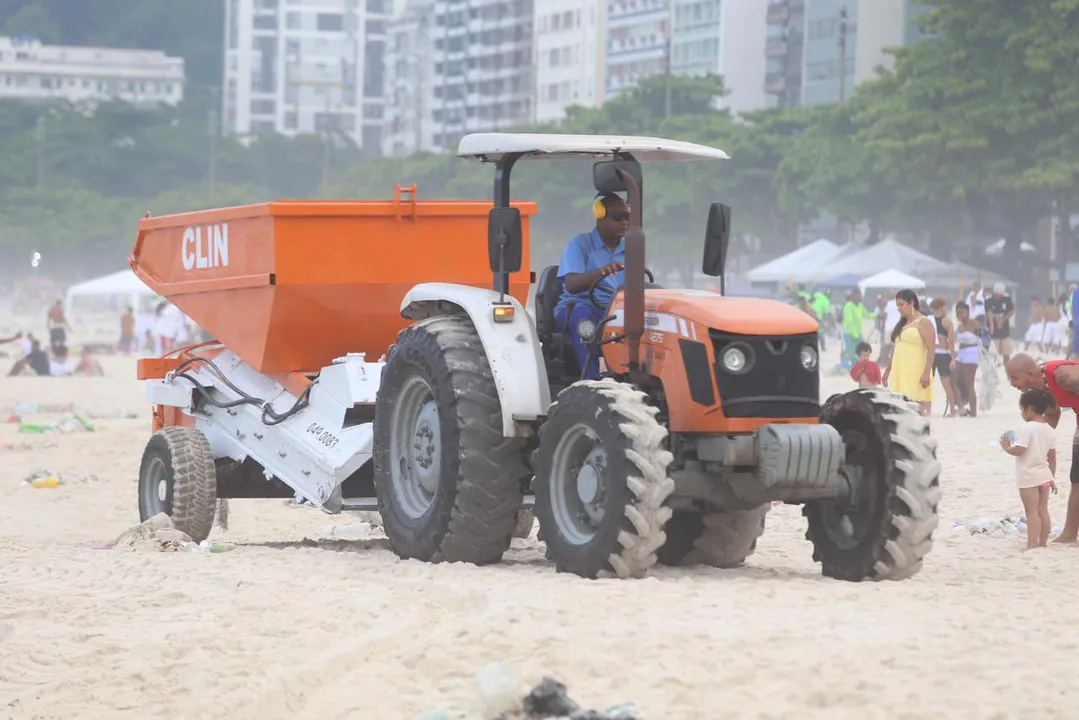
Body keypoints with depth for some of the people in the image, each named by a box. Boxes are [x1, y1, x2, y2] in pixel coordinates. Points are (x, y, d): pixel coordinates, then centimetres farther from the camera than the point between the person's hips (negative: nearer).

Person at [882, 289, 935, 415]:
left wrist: (926, 373, -20)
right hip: (900, 373, 8)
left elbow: (931, 349, -12)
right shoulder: (902, 324, 20)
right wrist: (888, 370, 21)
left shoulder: (923, 323, -5)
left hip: (916, 374, -8)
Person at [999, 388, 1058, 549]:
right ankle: (1043, 543, 18)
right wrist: (1052, 478, 19)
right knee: (1043, 510, 12)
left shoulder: (1026, 428, -17)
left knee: (1032, 512, -8)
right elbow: (1052, 457, 12)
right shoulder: (1048, 430, 7)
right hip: (1044, 475, 7)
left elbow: (1019, 450, -26)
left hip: (1028, 477, -7)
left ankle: (1032, 545, -11)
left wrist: (1007, 447, -6)